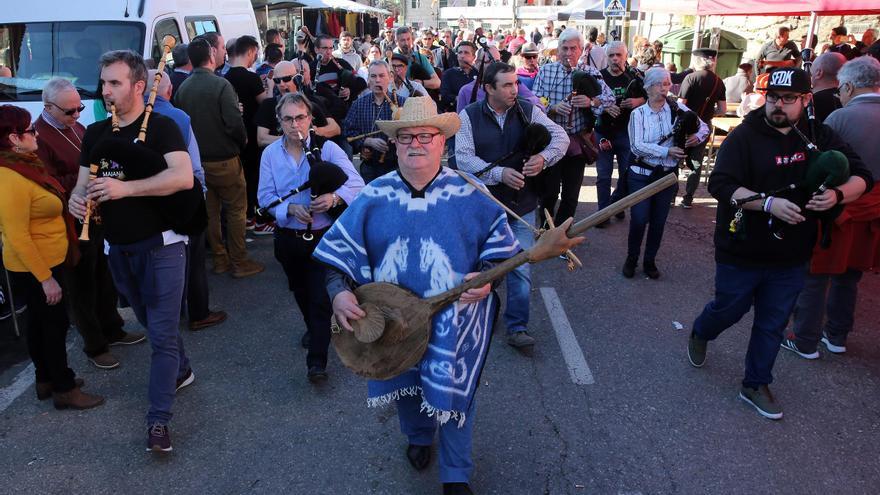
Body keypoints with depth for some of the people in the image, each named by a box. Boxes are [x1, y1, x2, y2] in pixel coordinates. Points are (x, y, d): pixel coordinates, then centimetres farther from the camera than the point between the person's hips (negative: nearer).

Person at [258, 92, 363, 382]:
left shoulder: (327, 148, -7)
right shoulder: (270, 154, 1)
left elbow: (356, 184, -12)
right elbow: (265, 196, -2)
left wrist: (334, 197, -31)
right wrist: (290, 208, -21)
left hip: (322, 236, -4)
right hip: (288, 237, 4)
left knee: (320, 297, -5)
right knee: (300, 292, 23)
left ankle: (317, 362, 3)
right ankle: (314, 329, 50)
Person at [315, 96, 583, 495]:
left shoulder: (468, 195, -10)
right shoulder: (374, 197, -6)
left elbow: (500, 242, -1)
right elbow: (339, 249, -3)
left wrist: (487, 275, -19)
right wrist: (339, 292, -18)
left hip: (454, 320, -2)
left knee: (454, 394, 9)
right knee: (406, 384, 24)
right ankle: (418, 436, 57)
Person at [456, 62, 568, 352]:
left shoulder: (528, 111, -1)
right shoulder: (469, 116, -6)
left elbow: (560, 137, -2)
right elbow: (463, 157, -15)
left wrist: (544, 158, -23)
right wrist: (499, 173, -27)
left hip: (522, 205, 1)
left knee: (521, 268, -2)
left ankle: (517, 328, 10)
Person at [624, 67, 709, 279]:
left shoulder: (677, 108, 0)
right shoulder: (638, 113, -4)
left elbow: (704, 127, 6)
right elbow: (637, 146, -16)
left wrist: (697, 136, -17)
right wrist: (667, 152, -25)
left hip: (667, 174, 2)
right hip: (641, 174, -2)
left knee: (659, 221, 8)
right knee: (639, 220, -5)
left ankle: (650, 261, 25)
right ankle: (631, 259, 17)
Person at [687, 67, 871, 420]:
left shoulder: (820, 137, 0)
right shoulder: (744, 136, -12)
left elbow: (861, 176, 2)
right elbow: (720, 184, -22)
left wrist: (838, 195, -20)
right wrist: (768, 203, -34)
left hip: (791, 258, 4)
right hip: (741, 252, -3)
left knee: (772, 324, 13)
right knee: (728, 310, 15)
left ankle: (755, 386, 30)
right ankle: (699, 335, 48)